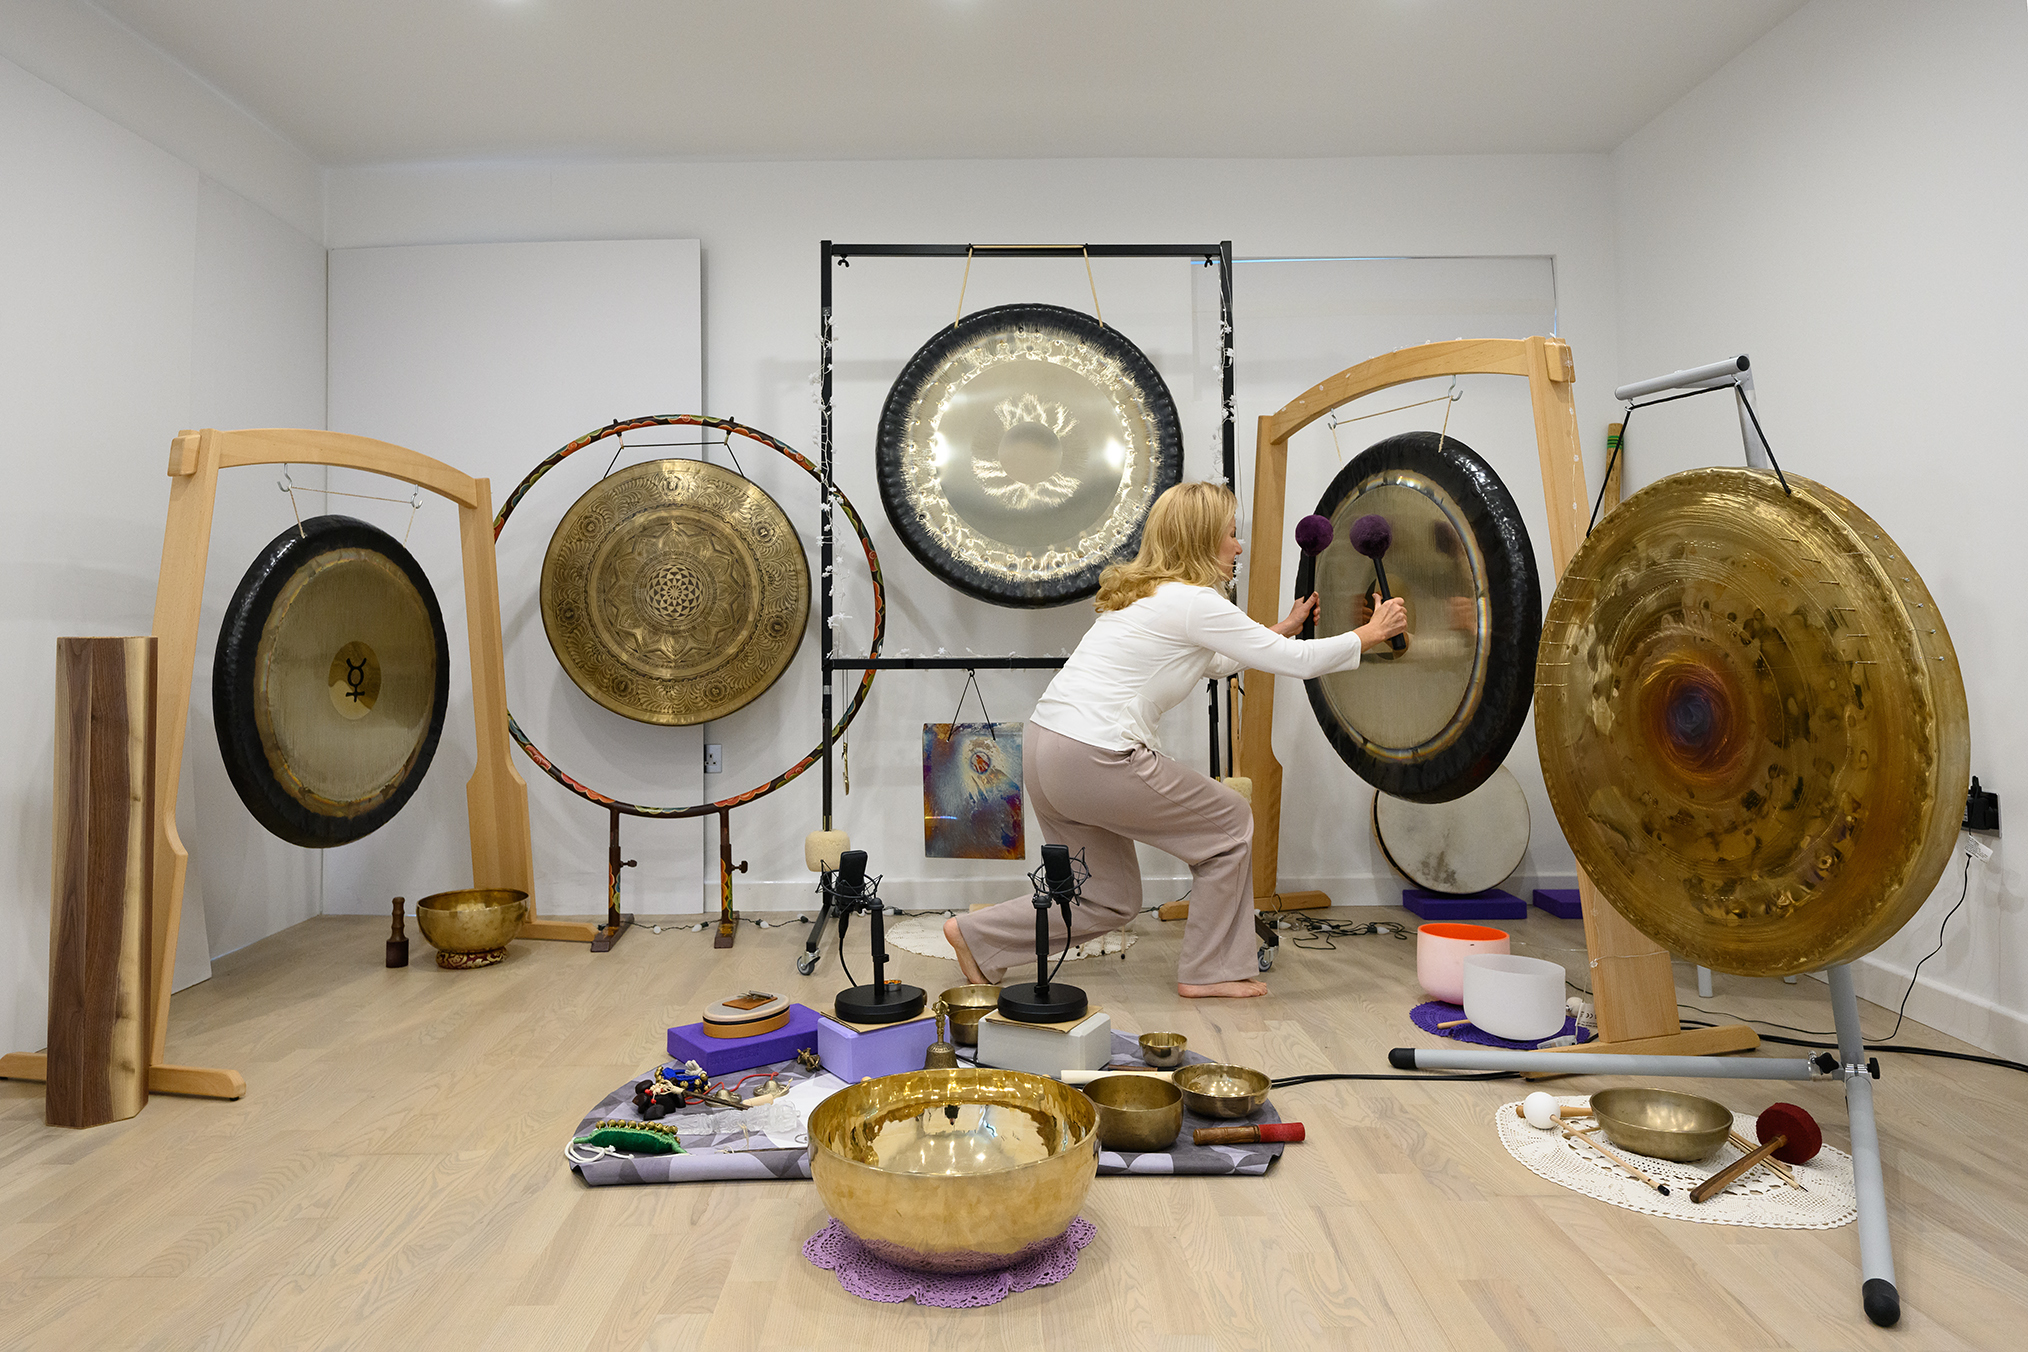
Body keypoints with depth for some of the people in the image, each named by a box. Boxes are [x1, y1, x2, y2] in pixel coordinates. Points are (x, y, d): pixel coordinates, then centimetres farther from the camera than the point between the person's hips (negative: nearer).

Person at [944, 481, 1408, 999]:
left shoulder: (1141, 592, 19)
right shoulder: (1194, 601, -8)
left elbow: (1212, 662, 33)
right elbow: (1297, 661, -5)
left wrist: (1284, 628, 34)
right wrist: (1370, 633, 10)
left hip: (1044, 744, 9)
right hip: (1094, 758, -9)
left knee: (1109, 901, 19)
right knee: (1231, 822, 9)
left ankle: (978, 936, 18)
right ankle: (1208, 972, 19)